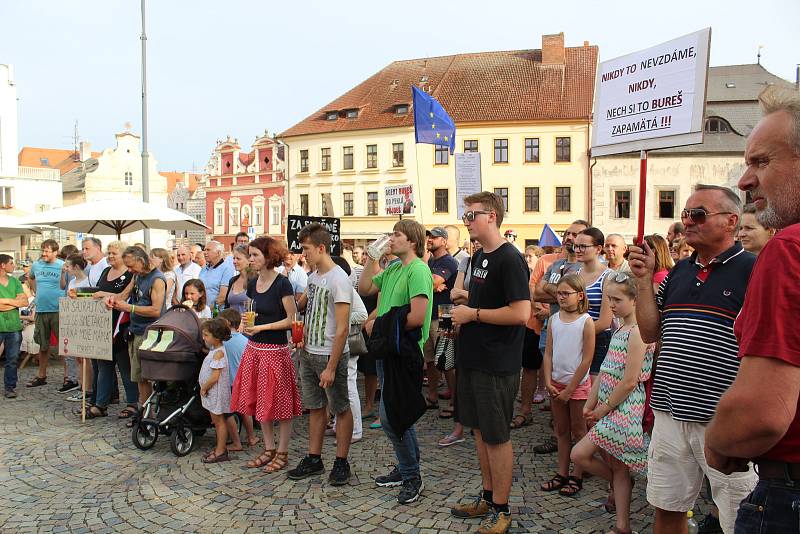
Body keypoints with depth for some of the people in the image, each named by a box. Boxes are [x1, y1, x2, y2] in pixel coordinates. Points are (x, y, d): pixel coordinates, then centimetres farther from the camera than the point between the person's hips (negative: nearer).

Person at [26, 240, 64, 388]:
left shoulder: (63, 266, -7)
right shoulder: (36, 265, 8)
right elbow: (30, 278, 28)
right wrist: (36, 290, 16)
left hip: (58, 310, -5)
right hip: (41, 310, 5)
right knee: (43, 345, 15)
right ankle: (41, 376, 27)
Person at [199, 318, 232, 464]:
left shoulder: (218, 353, -21)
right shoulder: (214, 350, 10)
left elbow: (215, 377, -26)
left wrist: (204, 388, -15)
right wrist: (204, 387, 13)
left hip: (216, 392, -10)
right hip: (211, 393, 10)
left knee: (219, 420, -1)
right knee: (216, 420, 17)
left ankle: (221, 452, 6)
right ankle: (220, 447, 27)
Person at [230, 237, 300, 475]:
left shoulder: (282, 284, -13)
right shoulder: (253, 284, 8)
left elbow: (292, 320, -13)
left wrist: (262, 327, -18)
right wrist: (247, 324, 0)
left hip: (275, 350, -7)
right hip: (254, 348, 7)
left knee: (279, 402, 2)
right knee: (259, 402, 13)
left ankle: (282, 453, 15)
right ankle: (269, 449, 26)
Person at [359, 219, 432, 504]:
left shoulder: (418, 270, -15)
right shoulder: (393, 269, 13)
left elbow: (417, 317, -24)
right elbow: (364, 288, 20)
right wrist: (372, 257, 10)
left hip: (405, 352, -9)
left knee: (390, 417, -7)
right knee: (397, 415, 17)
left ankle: (412, 477, 9)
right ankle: (406, 469, 30)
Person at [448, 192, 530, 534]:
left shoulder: (509, 259, -16)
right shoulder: (479, 257, 12)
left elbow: (521, 313, -24)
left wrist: (473, 314, -17)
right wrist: (462, 315, 5)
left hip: (497, 364, -9)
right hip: (473, 358, 9)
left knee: (497, 436, 2)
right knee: (480, 429, 17)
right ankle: (488, 496, 32)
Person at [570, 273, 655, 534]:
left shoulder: (637, 332, -17)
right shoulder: (620, 330, 12)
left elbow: (629, 382, -20)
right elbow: (605, 372, 13)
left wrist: (603, 409, -12)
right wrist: (590, 404, 7)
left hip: (623, 409, -9)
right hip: (610, 409, 9)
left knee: (579, 454, -7)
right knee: (615, 464, 12)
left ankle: (619, 486, 19)